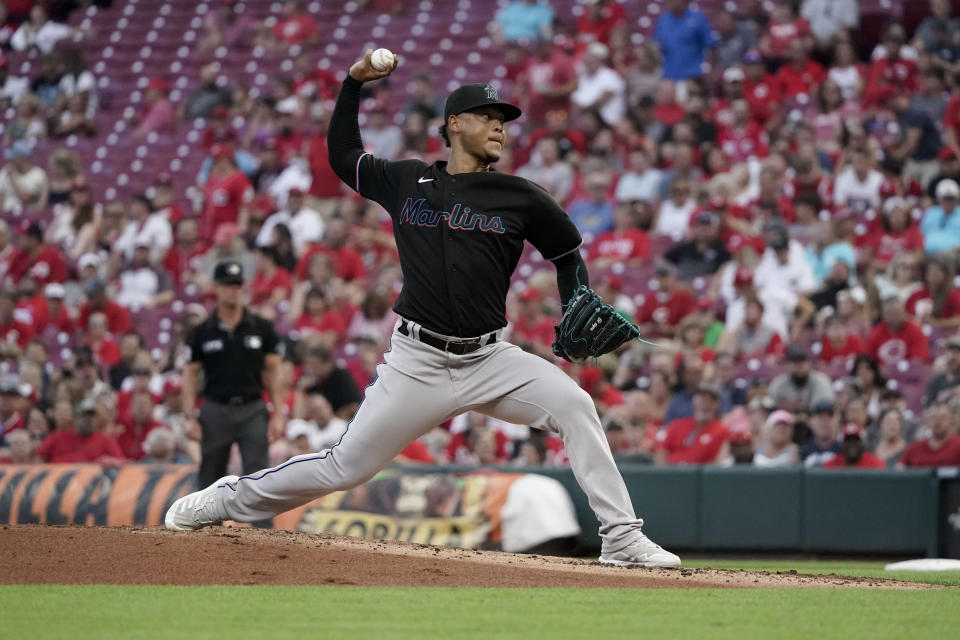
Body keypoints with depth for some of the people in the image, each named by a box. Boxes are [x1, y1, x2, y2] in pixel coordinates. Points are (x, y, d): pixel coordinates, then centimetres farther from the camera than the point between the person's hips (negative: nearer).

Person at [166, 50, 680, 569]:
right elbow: (343, 156, 22)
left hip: (489, 361, 1)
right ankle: (230, 499, 22)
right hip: (417, 364, -1)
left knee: (573, 405, -22)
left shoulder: (519, 198, 3)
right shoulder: (406, 182, 6)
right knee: (345, 467, 0)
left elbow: (568, 253, 15)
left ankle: (621, 539, -18)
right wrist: (354, 83, 13)